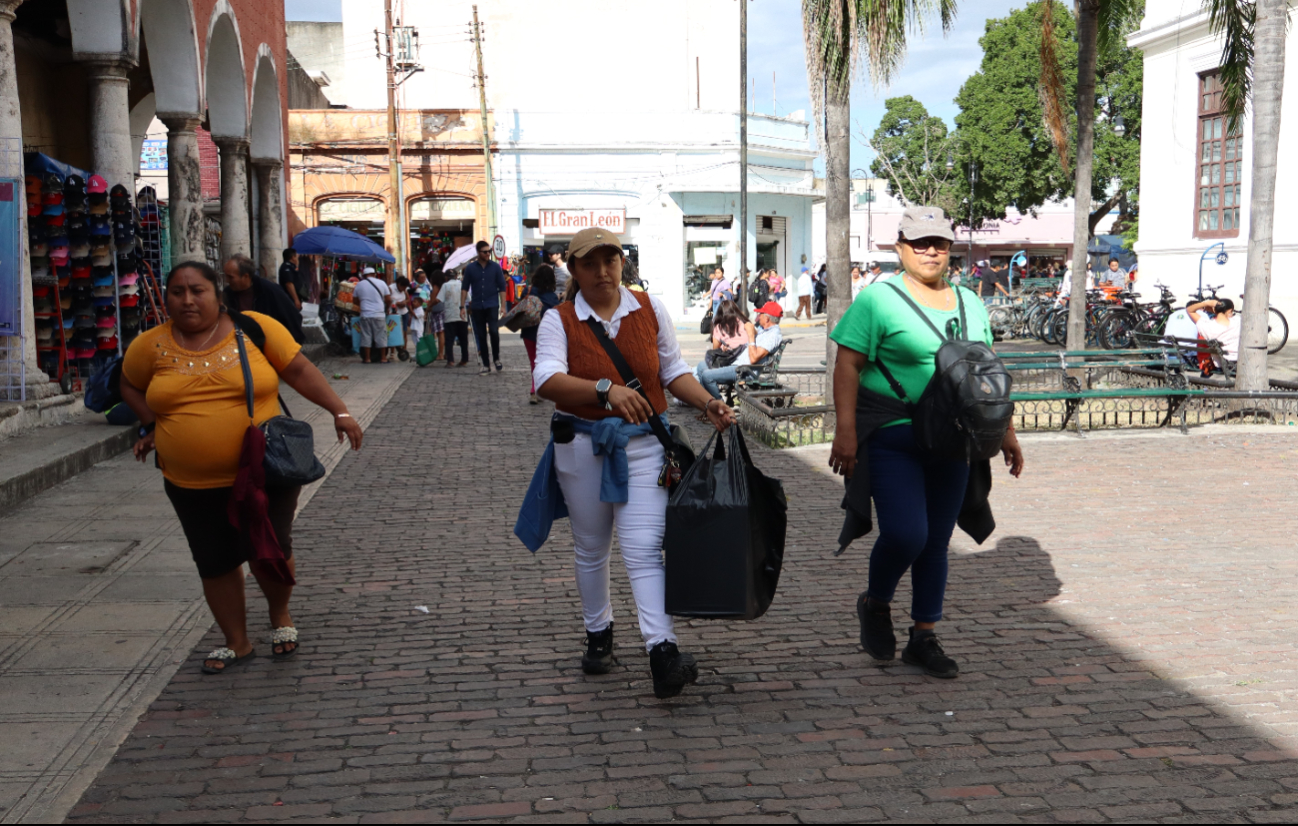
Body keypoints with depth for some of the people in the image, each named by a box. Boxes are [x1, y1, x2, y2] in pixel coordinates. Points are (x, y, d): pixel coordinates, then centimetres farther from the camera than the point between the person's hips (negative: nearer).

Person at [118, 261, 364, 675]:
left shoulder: (255, 328, -5)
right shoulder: (152, 346, 0)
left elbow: (300, 370, -3)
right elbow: (131, 385, 18)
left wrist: (339, 411, -9)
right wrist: (152, 425, 6)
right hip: (192, 484, 2)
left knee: (269, 553, 1)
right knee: (216, 562, 10)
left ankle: (280, 616, 32)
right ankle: (237, 642, 28)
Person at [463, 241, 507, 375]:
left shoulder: (495, 267, 1)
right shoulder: (470, 268, 3)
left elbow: (502, 287, 2)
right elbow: (465, 288, 6)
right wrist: (462, 306, 0)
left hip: (492, 305, -2)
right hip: (477, 307, 2)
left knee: (494, 331, -18)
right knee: (481, 336, 4)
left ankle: (496, 359, 2)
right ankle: (486, 365, 11)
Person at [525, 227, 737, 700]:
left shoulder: (650, 310, 4)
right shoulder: (559, 320, -5)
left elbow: (673, 370, 12)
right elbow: (547, 380, -21)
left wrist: (708, 405, -5)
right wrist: (605, 389, -36)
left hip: (643, 444, 0)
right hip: (582, 446, 0)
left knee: (643, 549, -11)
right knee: (591, 549, 15)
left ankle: (663, 652, -19)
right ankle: (598, 635, 34)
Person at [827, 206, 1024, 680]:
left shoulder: (969, 304, 13)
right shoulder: (878, 299, -6)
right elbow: (847, 366, -10)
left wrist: (1005, 431, 18)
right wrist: (845, 430, -19)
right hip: (892, 439, -5)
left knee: (937, 541, 8)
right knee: (906, 534, -15)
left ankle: (924, 638, 21)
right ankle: (875, 605, 15)